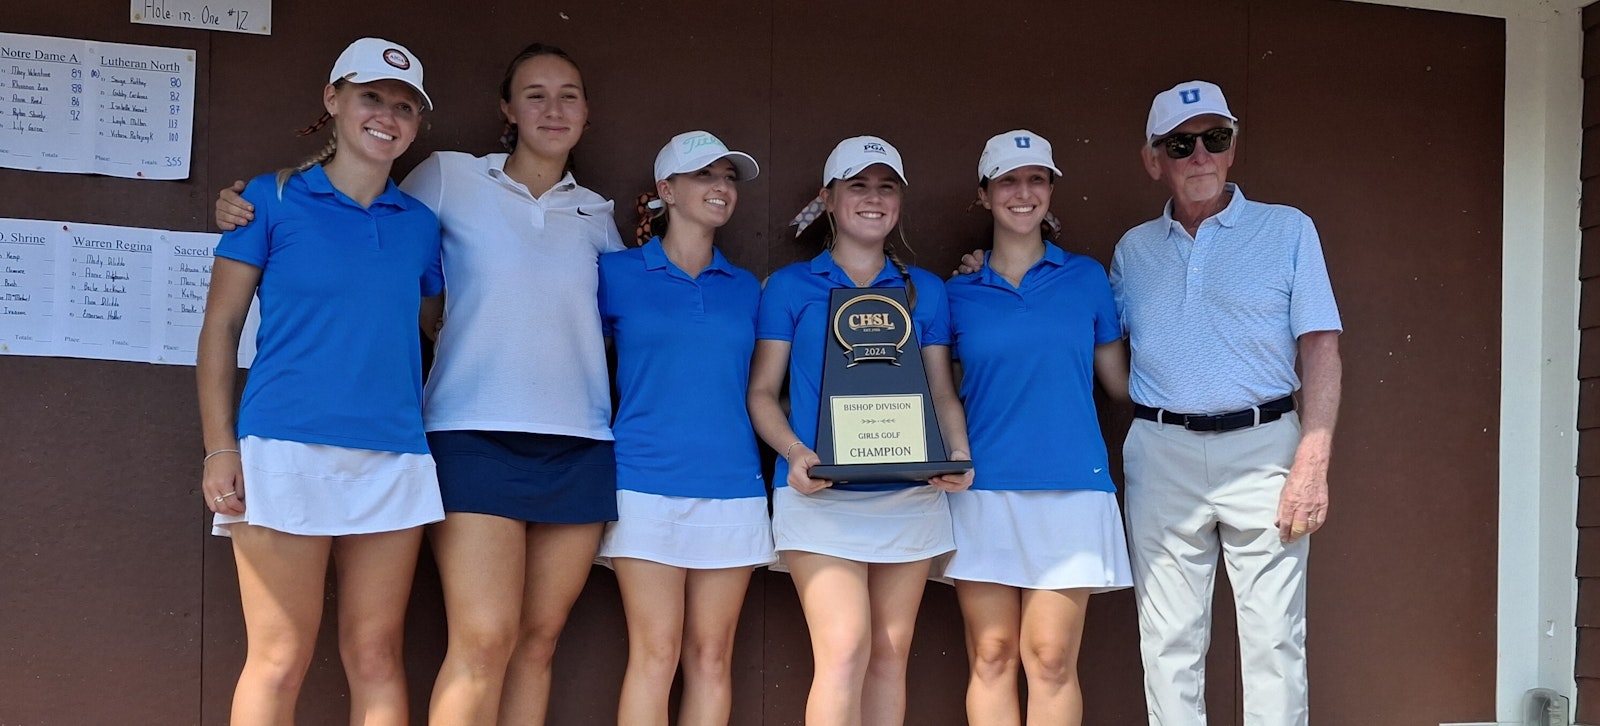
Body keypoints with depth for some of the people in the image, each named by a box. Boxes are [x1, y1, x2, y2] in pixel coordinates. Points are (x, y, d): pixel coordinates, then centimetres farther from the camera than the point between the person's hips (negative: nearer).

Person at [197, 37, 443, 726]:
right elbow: (220, 326, 3)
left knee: (376, 656, 6)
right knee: (279, 661, -3)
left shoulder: (420, 224, 13)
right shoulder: (273, 199, 4)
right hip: (287, 449, -3)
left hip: (395, 459, 4)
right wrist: (220, 448, -5)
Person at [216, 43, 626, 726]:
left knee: (539, 640, 4)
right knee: (485, 640, -13)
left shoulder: (596, 216, 16)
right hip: (477, 435, -4)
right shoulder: (449, 177, 6)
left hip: (579, 446, 4)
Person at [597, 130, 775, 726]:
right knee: (656, 653, -6)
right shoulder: (617, 273, 5)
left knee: (712, 656, 4)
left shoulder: (745, 289, 14)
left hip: (732, 486, 3)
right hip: (647, 483, -3)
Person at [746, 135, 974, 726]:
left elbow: (943, 391, 14)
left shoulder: (925, 290, 15)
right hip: (820, 494, -3)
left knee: (891, 654, 5)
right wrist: (796, 454, -14)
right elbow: (762, 392, 5)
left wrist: (958, 454, -6)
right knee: (845, 650, -15)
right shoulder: (790, 286, 7)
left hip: (910, 494, 3)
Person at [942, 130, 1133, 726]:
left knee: (1052, 659, -1)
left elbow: (1120, 382, 13)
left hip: (1069, 490, -1)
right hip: (982, 491, 1)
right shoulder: (959, 293, 8)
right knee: (991, 657, 2)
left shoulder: (1086, 277, 8)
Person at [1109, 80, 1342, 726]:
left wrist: (1312, 465, -12)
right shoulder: (1132, 250, 13)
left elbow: (1320, 350, -1)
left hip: (1263, 449, -2)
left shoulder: (1288, 230, 4)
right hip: (1161, 454, 2)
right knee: (1169, 641, 6)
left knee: (1274, 639, -1)